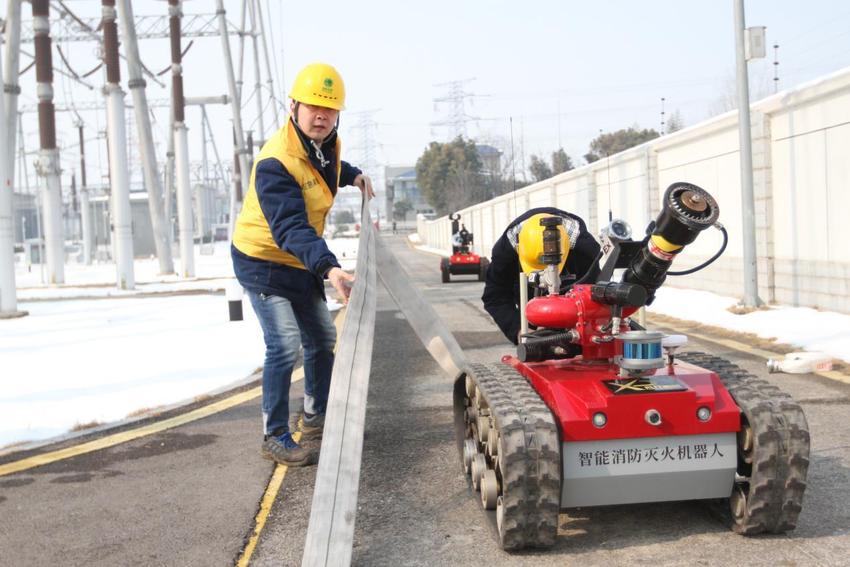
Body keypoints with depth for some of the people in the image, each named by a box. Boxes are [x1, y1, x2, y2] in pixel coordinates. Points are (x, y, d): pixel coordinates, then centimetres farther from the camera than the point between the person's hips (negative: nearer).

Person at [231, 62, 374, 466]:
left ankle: (315, 417, 33)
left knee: (323, 339, 16)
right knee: (285, 344, -17)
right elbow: (291, 228, -42)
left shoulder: (326, 142, -4)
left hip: (302, 262, 9)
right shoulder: (275, 163, -31)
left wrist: (354, 176, 7)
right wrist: (328, 267, -55)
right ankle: (275, 437, -5)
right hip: (263, 262, -9)